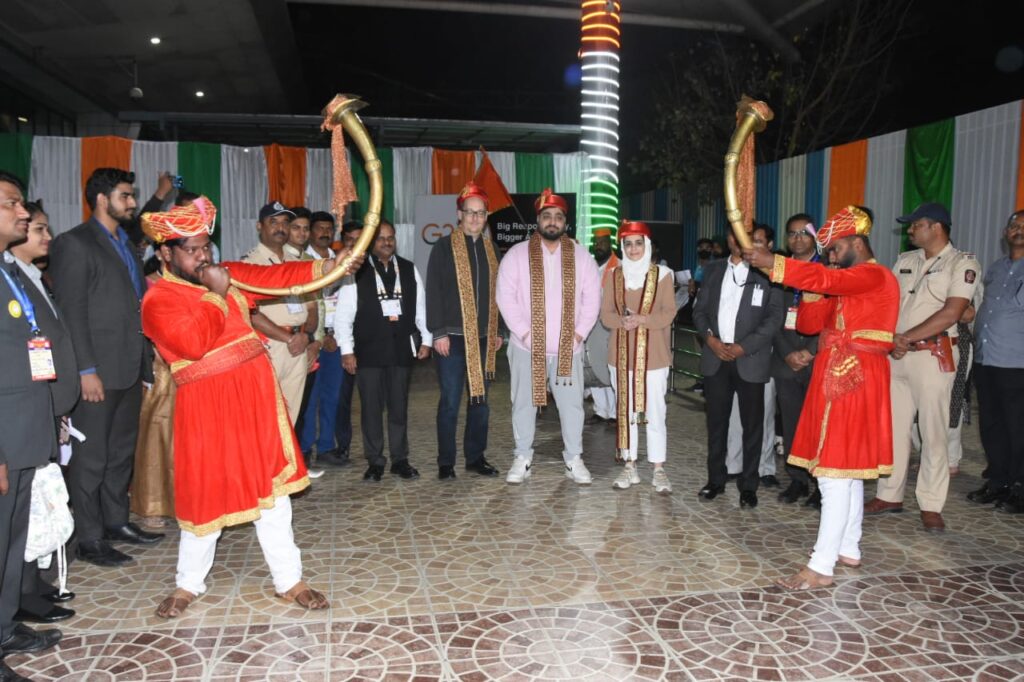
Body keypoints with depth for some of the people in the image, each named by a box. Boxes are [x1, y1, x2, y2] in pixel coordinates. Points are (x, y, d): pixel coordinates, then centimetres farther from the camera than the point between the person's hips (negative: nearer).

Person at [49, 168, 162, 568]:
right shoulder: (75, 243, -7)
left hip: (130, 369, 8)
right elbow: (72, 312, -13)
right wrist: (86, 370, -18)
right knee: (90, 457, 2)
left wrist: (146, 361, 12)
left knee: (122, 451, 16)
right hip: (98, 371, -8)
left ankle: (115, 521, 29)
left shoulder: (126, 245, 17)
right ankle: (89, 539, 13)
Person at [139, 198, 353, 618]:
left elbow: (275, 276, 1)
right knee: (207, 496, 6)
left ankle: (288, 580, 20)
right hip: (207, 407, -5)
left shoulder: (228, 275, 11)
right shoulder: (158, 300, -7)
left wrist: (325, 267, -11)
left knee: (272, 489, 10)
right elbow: (193, 343, -22)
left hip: (257, 395, 6)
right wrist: (215, 295, -15)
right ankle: (189, 584, 30)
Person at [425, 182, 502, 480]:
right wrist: (438, 332, -13)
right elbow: (434, 291, -7)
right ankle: (446, 462, 11)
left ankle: (475, 456, 22)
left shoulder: (490, 248, 14)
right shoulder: (445, 246, -2)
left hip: (483, 337, 5)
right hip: (453, 336, -5)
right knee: (451, 400, 0)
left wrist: (497, 331, 13)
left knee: (480, 398, 10)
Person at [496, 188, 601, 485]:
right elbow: (506, 297, -6)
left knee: (572, 404, 6)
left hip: (567, 348, 1)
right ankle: (522, 458, 20)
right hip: (528, 346, -1)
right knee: (524, 404, 8)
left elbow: (592, 298, 4)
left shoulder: (581, 256, 4)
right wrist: (524, 332, -12)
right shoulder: (517, 254, -1)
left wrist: (580, 333, -5)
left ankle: (574, 459, 19)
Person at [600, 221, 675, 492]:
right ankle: (629, 467, 19)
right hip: (621, 354, 3)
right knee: (625, 411, 9)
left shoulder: (662, 274, -2)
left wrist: (642, 320, -22)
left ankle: (659, 470, 10)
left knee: (655, 413, 0)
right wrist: (622, 321, -19)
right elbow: (605, 315, 2)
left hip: (653, 355, -3)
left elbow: (668, 314, -6)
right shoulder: (614, 276, 6)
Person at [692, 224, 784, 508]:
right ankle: (715, 479, 21)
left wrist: (742, 347, -12)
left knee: (752, 425, 4)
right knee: (716, 422, 9)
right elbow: (699, 309, 11)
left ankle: (749, 485, 15)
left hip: (750, 359, -3)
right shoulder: (713, 269, 12)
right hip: (715, 357, 3)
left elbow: (774, 317, -6)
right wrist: (710, 338, -6)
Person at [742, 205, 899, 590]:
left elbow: (827, 279, -30)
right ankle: (848, 549, 27)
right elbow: (808, 324, 13)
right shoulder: (845, 284, 19)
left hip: (854, 381, -10)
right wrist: (813, 290, -1)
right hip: (839, 379, 10)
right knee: (848, 469, 16)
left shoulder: (873, 276, -10)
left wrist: (773, 263, -35)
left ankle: (821, 567, -7)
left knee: (835, 474, -10)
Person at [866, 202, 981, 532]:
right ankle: (890, 495, 20)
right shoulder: (905, 261, 15)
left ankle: (931, 506, 7)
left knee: (933, 432, -1)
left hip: (933, 355, -6)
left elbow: (952, 312, -14)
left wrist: (907, 338, -15)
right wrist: (891, 340, -6)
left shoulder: (962, 263, -3)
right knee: (893, 427, 9)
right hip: (895, 355, 6)